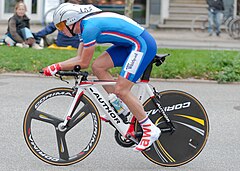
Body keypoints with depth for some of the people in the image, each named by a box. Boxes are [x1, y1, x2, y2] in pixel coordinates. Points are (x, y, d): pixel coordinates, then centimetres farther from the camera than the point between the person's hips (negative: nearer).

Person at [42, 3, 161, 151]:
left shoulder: (89, 27, -18)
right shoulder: (86, 24, 12)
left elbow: (83, 63, -15)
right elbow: (80, 58, 14)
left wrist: (57, 67, -7)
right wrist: (57, 68, 6)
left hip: (143, 44, -10)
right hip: (130, 44, 10)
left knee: (120, 90, -11)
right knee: (98, 66, 3)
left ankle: (150, 130, -3)